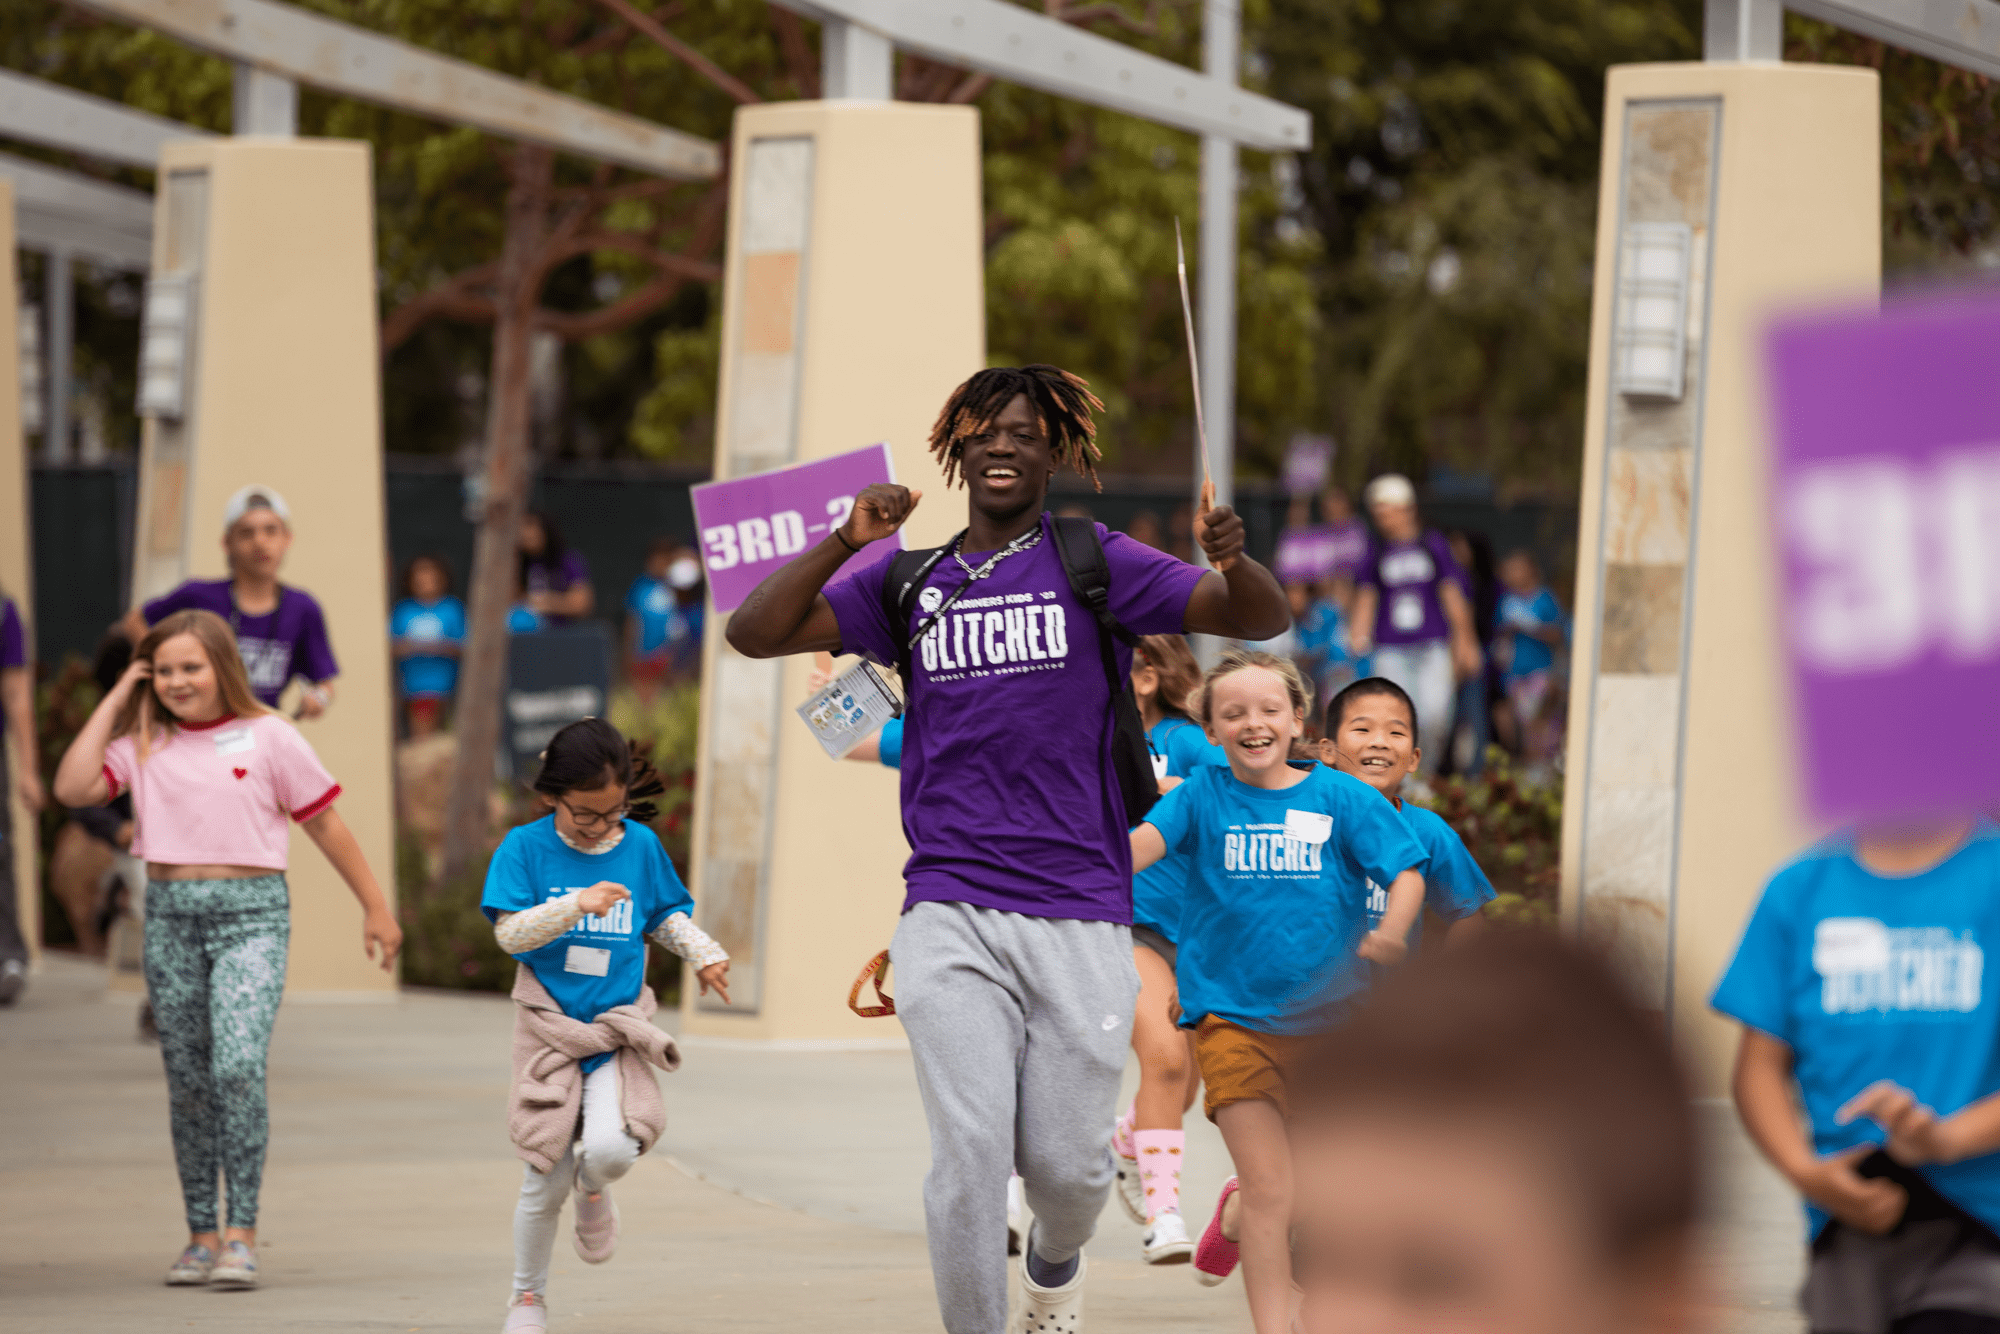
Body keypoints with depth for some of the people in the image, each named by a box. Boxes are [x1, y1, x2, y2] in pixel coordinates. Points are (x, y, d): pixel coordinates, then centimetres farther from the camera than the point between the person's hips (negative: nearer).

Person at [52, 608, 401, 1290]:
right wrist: (114, 702, 1)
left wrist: (375, 907, 9)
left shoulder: (268, 737, 2)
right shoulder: (142, 745, 8)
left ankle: (242, 1234, -16)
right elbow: (73, 788, -7)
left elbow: (325, 824, 7)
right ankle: (201, 1234, 14)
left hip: (250, 913, -4)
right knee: (187, 1080, 6)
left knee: (238, 1066, -18)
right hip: (170, 914, 4)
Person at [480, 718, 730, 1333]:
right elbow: (510, 932, -14)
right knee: (546, 1179, 0)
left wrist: (703, 953, -1)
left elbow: (667, 914, 17)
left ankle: (592, 1188, 16)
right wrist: (575, 906, -26)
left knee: (610, 1148, -24)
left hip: (617, 1026, 1)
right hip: (550, 1026, -1)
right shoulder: (525, 848, -6)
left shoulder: (641, 845, 2)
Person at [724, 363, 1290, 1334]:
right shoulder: (911, 583, 12)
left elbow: (1260, 619, -2)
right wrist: (846, 541, -8)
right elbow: (755, 634, 7)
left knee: (1067, 1161, 2)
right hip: (950, 917, 1)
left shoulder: (1095, 565, 6)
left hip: (1081, 918, -1)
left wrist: (1233, 561, -25)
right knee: (970, 1153, -11)